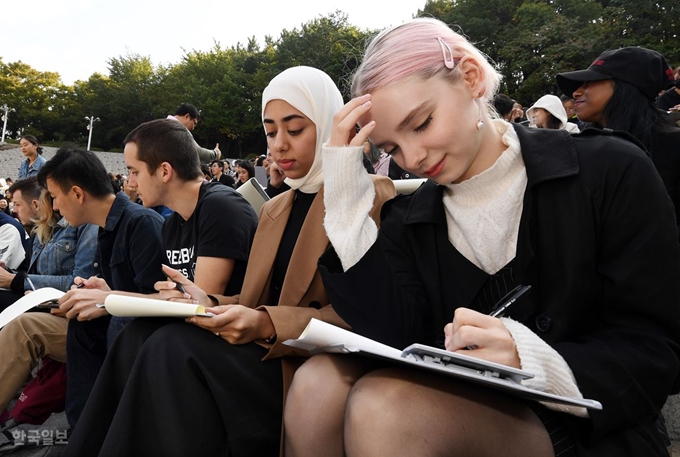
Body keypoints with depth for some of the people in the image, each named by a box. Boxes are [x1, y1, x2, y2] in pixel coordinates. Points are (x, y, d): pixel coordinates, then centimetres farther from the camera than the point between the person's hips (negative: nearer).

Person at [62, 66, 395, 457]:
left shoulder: (372, 198, -4)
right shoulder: (274, 208, 19)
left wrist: (267, 326, -24)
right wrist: (210, 304, -5)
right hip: (262, 355, 7)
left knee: (176, 347, -27)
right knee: (141, 337, -18)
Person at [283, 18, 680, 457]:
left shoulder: (610, 172, -6)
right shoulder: (408, 218, 4)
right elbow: (393, 339, -11)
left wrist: (537, 362, -31)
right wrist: (346, 198, -14)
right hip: (459, 408, 4)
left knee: (385, 406, -30)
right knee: (318, 382, -23)